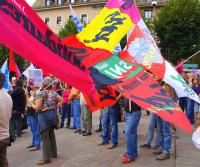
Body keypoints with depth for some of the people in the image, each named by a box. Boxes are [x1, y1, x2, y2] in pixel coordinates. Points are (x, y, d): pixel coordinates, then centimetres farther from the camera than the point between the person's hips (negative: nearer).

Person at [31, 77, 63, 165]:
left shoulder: (41, 93, -13)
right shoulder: (53, 93, 8)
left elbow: (37, 107, -15)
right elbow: (61, 100, 14)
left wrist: (31, 105, 3)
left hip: (44, 116, -7)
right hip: (52, 114, 8)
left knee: (45, 137, -3)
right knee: (51, 135, 19)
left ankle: (46, 158, 0)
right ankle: (53, 153, 29)